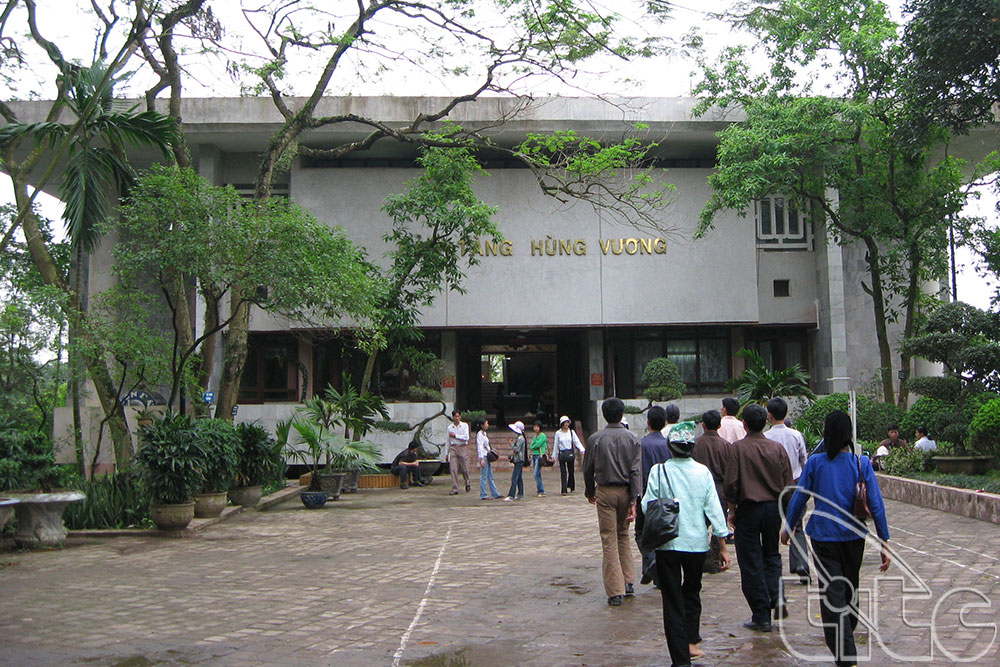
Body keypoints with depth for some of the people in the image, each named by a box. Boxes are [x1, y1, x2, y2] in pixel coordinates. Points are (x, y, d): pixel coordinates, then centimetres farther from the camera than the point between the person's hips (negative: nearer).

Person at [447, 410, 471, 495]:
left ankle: (467, 484, 30)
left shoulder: (465, 425, 3)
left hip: (463, 448, -1)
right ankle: (455, 489, -7)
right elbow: (448, 441, 16)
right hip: (453, 448, 1)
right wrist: (447, 453, 17)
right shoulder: (449, 427, 9)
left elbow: (466, 437, -8)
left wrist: (455, 435, -8)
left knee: (464, 469, 4)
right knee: (453, 469, -9)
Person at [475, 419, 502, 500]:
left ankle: (495, 494, 14)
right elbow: (480, 447, -17)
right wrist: (482, 459, -22)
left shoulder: (484, 434, 16)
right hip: (483, 456, -9)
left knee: (490, 477, 11)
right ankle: (483, 495, 0)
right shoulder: (479, 434, -11)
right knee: (484, 476, -5)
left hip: (487, 457, 9)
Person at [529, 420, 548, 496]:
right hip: (534, 456, 8)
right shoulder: (535, 436, 17)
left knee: (536, 474, -14)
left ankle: (542, 491, -11)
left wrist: (532, 447, 1)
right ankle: (538, 491, 13)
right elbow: (531, 446, 9)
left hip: (539, 455, -8)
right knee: (537, 475, 9)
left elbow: (537, 445, -15)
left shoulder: (542, 435, -7)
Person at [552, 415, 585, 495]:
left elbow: (577, 442, -1)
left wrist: (582, 450, -16)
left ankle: (571, 487, 28)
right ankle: (564, 490, -7)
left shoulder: (571, 432, 4)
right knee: (563, 472, -6)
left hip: (570, 453, 1)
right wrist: (554, 456, 10)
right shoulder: (558, 433, 2)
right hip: (562, 454, -1)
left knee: (571, 471, 9)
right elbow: (555, 445, 8)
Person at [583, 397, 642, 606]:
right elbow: (636, 471, -8)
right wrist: (633, 501, -8)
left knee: (609, 540, 2)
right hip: (625, 491, 2)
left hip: (605, 492, -2)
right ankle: (627, 582, 16)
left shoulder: (595, 439, -5)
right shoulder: (633, 439, -3)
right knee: (623, 535, 20)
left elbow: (588, 469, 3)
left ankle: (615, 591, 1)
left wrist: (589, 492, 20)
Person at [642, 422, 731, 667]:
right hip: (697, 542, 2)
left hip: (667, 543, -2)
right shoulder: (703, 472, -5)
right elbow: (714, 509, -4)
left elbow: (647, 506, -10)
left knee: (672, 600, 6)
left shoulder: (659, 471, -9)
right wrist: (723, 547, 3)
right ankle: (691, 642, 31)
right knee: (692, 592, 25)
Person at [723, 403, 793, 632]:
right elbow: (787, 482, 4)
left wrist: (732, 509, 2)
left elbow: (731, 482, -11)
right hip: (773, 508, 4)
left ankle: (761, 616, 7)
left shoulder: (739, 448, -9)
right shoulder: (777, 448, 2)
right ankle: (777, 597, 0)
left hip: (749, 508, -4)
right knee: (771, 555, 21)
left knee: (751, 562, 4)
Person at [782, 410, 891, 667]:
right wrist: (884, 542, -2)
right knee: (850, 590, 24)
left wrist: (788, 527, 14)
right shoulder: (862, 463, -6)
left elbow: (798, 499, -1)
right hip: (854, 536, 3)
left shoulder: (815, 463, -8)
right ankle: (847, 634, 46)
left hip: (824, 537, -3)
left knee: (832, 596, 0)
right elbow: (876, 505, -8)